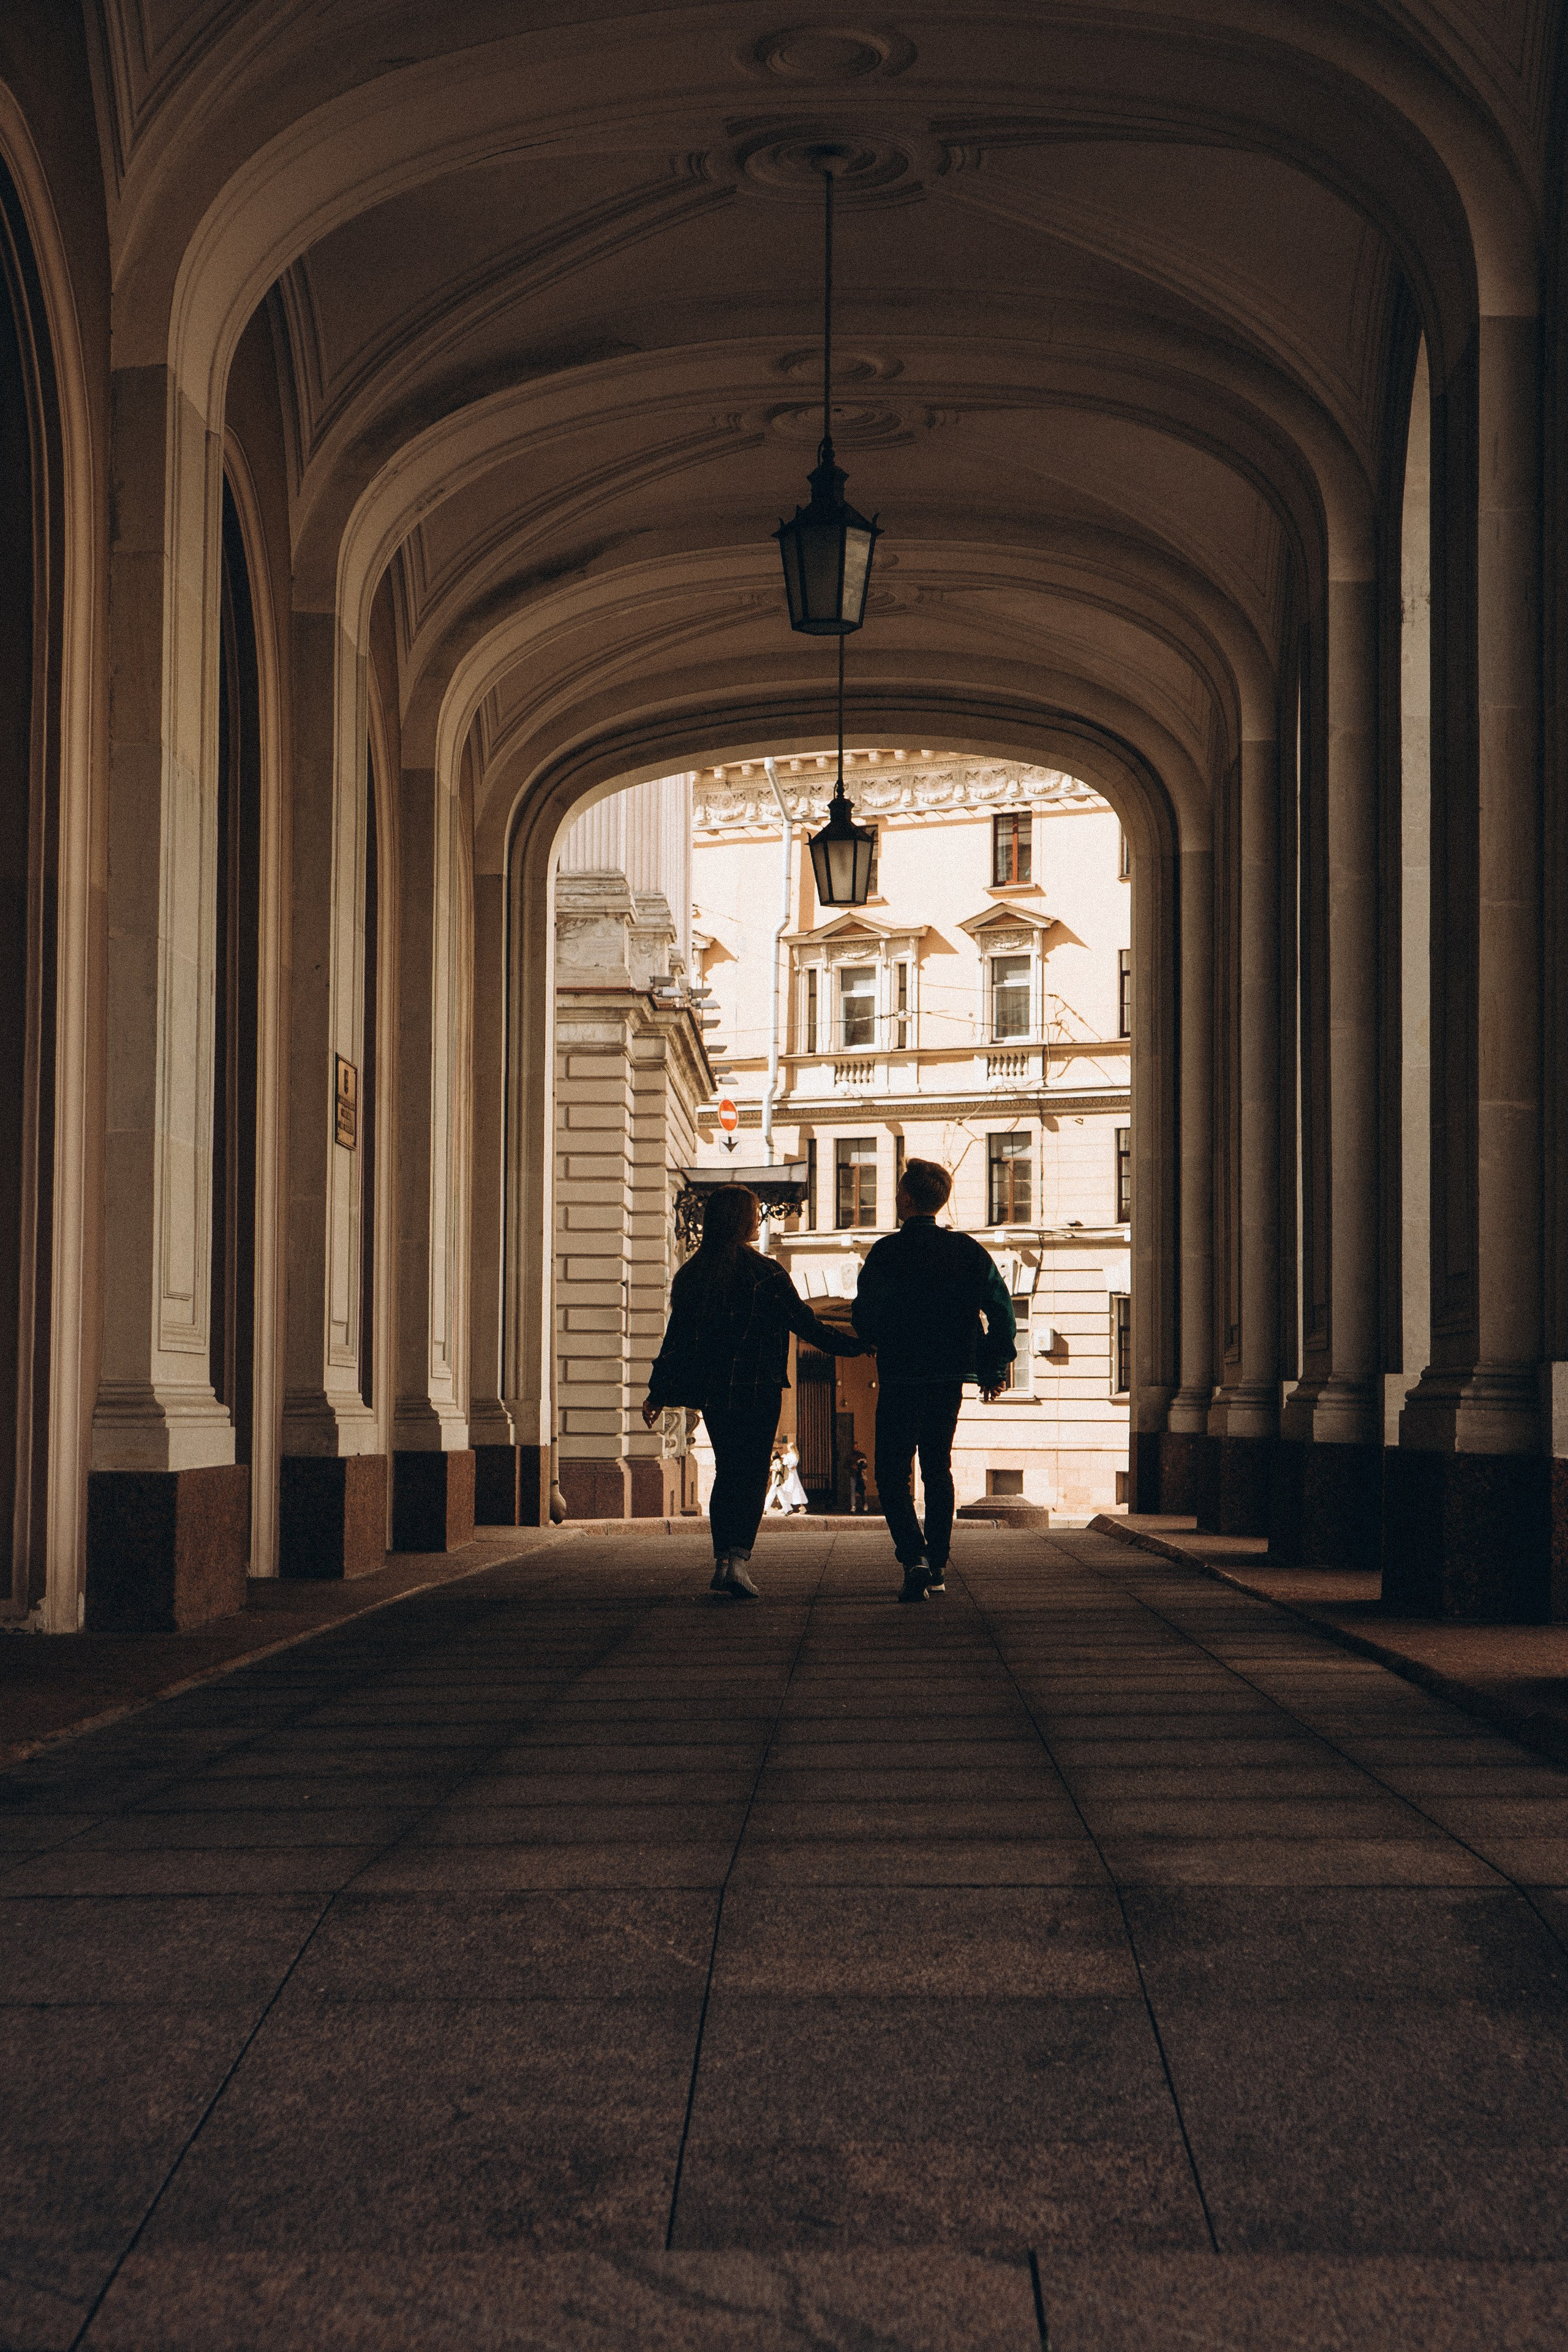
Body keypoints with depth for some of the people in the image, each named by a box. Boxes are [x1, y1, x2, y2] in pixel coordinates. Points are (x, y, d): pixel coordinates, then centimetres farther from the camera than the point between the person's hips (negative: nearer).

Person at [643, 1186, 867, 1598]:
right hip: (758, 1390, -4)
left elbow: (676, 1339, 6)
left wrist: (658, 1394, 13)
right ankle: (738, 1559, -16)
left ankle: (722, 1563, 14)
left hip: (712, 1391, 4)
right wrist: (858, 1345, 3)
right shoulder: (767, 1274, -10)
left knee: (726, 1472, 15)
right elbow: (807, 1325, -8)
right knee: (753, 1475, -1)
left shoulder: (690, 1274, 3)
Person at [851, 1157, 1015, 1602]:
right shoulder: (969, 1251, 4)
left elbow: (865, 1317, -11)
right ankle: (937, 1565, 18)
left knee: (893, 1474, 0)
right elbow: (1002, 1313, 1)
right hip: (951, 1376, 5)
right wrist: (994, 1367, 10)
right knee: (938, 1469, 18)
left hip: (901, 1378, -5)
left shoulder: (887, 1252, -9)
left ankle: (914, 1558, -19)